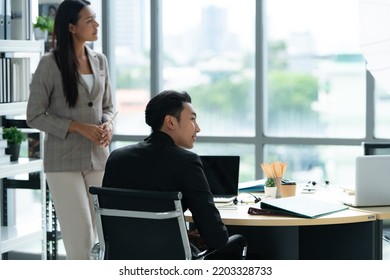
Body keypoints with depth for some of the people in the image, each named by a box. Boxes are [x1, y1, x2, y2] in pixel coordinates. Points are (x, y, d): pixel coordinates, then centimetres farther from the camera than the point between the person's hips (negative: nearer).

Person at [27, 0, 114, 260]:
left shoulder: (100, 61, 7)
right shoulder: (50, 64, -8)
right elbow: (35, 116, -6)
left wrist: (108, 124, -7)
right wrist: (78, 127, -16)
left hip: (98, 158, 5)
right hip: (64, 161, -5)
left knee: (100, 235, 7)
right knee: (80, 238, -7)